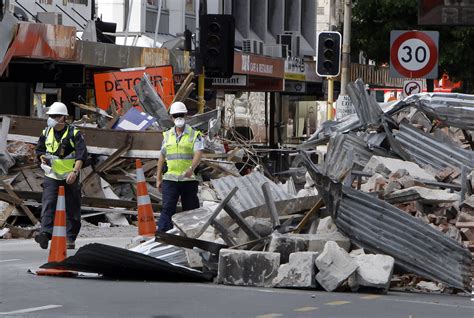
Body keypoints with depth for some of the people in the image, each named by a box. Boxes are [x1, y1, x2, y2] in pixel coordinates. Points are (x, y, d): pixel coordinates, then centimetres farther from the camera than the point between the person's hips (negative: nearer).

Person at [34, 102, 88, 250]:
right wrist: (42, 157, -3)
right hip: (51, 176, 3)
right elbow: (39, 149, 20)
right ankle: (45, 233, -27)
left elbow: (81, 155, -14)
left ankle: (70, 239, 13)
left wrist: (75, 172, -26)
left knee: (71, 208, 5)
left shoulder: (74, 133, -7)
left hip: (70, 177, -3)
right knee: (48, 204, -15)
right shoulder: (46, 133, 7)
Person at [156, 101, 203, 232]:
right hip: (170, 179, 2)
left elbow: (198, 153, -15)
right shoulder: (167, 135, 12)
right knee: (167, 209, -9)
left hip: (189, 179, -2)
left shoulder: (194, 135, 0)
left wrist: (191, 168, -33)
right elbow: (162, 157, 17)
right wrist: (158, 178, 15)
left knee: (190, 209, 5)